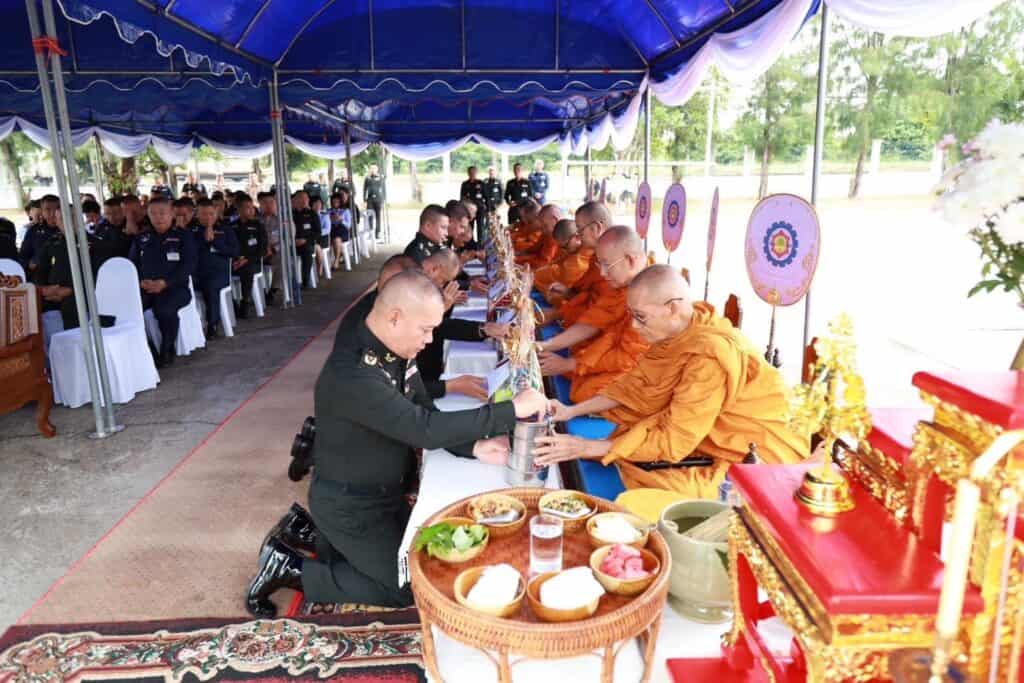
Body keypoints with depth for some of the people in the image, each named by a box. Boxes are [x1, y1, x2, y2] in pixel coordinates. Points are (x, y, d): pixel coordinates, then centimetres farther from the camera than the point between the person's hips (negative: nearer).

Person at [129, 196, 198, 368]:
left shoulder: (183, 236, 4)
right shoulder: (141, 239, 17)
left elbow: (189, 265, -6)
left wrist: (164, 282, -16)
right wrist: (141, 281, -9)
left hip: (175, 287, -4)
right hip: (145, 288, 4)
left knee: (165, 309, -35)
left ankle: (167, 351, -12)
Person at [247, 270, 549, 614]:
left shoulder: (395, 350, -7)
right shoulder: (352, 373, -36)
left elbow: (427, 414, -3)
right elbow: (424, 429, -40)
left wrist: (473, 447, -21)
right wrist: (512, 410, -36)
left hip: (383, 492, 9)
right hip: (348, 505, -9)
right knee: (408, 587, 4)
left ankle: (323, 534, 27)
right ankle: (290, 569, 10)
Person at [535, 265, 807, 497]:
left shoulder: (710, 355, -30)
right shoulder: (677, 332, -5)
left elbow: (673, 440, -29)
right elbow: (635, 385, 5)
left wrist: (588, 448, -26)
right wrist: (572, 411, -3)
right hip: (713, 435, 8)